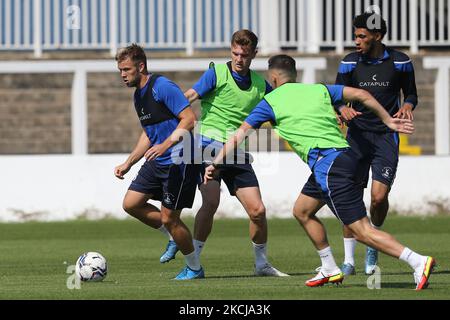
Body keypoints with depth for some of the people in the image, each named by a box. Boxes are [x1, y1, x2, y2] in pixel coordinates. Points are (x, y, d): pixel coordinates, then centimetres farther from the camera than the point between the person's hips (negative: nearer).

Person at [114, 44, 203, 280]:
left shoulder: (162, 87, -15)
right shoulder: (138, 96, 14)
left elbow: (189, 119, -21)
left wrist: (166, 145, -30)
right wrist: (127, 164, 19)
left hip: (178, 161, -9)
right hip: (156, 163, 9)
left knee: (168, 218, -6)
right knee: (131, 203, 3)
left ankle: (194, 269, 12)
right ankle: (174, 238, 19)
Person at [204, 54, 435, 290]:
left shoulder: (271, 102, 6)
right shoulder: (319, 90, 19)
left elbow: (240, 135, 7)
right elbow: (362, 95, 13)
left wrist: (216, 164, 13)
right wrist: (388, 120, 20)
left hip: (327, 163, -8)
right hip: (345, 154, 8)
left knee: (362, 231, -9)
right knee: (302, 211, 24)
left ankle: (418, 262, -20)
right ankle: (330, 270, 27)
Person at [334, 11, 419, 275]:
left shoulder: (400, 62, -1)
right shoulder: (350, 63, 1)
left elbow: (411, 94, 12)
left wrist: (408, 106, -11)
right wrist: (343, 109, -18)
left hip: (386, 137, -1)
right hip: (357, 135, 1)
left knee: (379, 196, -14)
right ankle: (349, 260, 3)